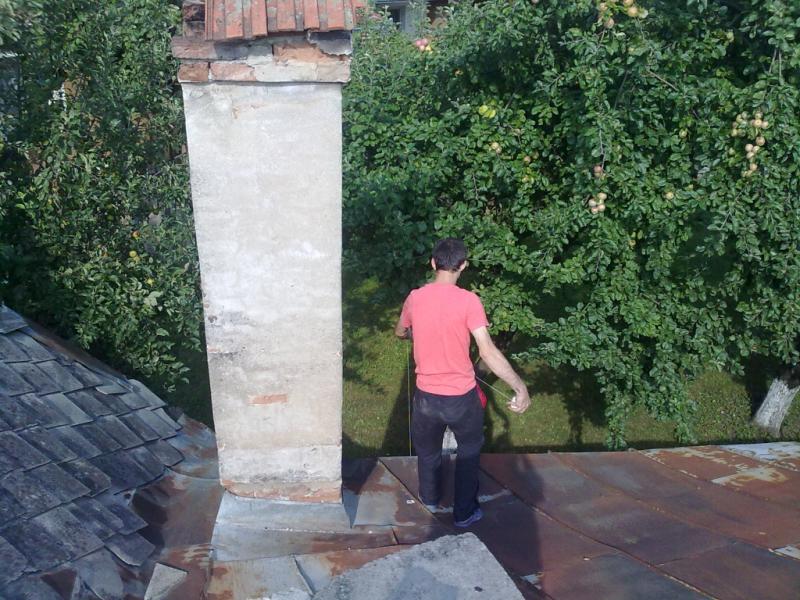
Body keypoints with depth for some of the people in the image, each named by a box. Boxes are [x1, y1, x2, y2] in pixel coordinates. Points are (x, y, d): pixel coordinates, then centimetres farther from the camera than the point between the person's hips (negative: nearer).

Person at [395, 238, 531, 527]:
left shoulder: (415, 298, -6)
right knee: (469, 450, 23)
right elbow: (488, 351, -23)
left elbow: (400, 333, 14)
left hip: (426, 395, 3)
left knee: (428, 449, 27)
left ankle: (430, 499, 49)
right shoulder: (468, 300, -17)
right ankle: (464, 512, 31)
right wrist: (520, 387, -21)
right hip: (461, 396, -3)